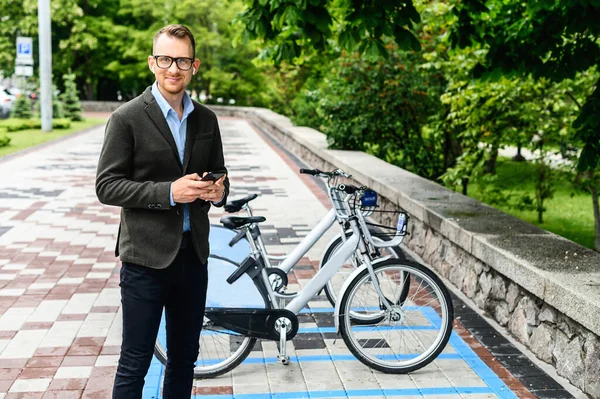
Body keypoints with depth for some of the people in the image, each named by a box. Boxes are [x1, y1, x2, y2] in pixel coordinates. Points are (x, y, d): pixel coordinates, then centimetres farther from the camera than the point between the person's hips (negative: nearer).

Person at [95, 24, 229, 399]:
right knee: (135, 363, 4)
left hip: (193, 253, 5)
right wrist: (168, 192, -22)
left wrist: (219, 191, -7)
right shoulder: (127, 118, -8)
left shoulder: (206, 119, 7)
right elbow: (107, 186, -11)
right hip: (147, 256, -5)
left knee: (185, 357, 16)